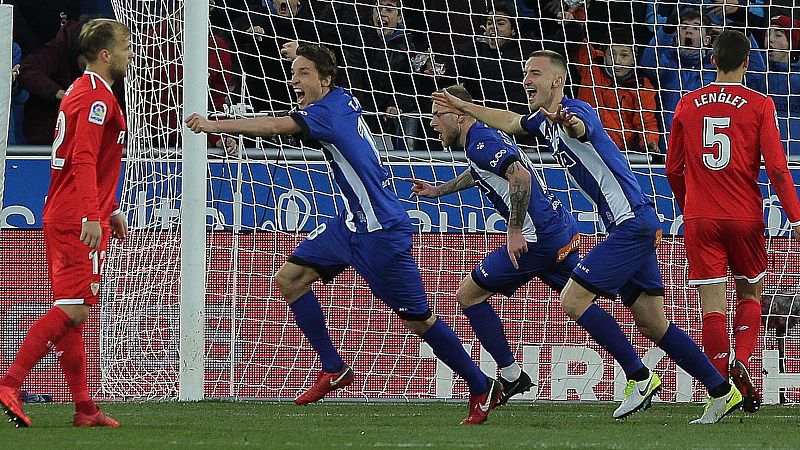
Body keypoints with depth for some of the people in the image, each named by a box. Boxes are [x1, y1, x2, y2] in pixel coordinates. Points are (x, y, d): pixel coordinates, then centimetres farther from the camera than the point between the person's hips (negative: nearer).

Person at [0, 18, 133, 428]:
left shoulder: (80, 91, 21)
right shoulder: (97, 96, -11)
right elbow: (84, 160, -21)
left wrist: (111, 210, 33)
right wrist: (93, 216, -27)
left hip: (60, 217, 11)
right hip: (79, 220, -11)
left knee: (70, 310, 8)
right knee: (74, 309, -14)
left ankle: (84, 408, 10)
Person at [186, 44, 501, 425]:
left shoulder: (327, 111, -19)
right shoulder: (344, 99, 6)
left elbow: (276, 126, -33)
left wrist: (214, 125, -36)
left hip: (381, 230, -10)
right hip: (351, 223, 10)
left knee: (417, 319, -3)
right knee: (289, 277, 2)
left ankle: (482, 387, 10)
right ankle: (333, 369, 7)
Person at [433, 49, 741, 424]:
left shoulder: (575, 109, -15)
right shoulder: (545, 120, 14)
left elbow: (581, 126, -40)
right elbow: (510, 122, 34)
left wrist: (569, 123, -63)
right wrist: (464, 107, 37)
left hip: (631, 222, -10)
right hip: (629, 227, 10)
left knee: (573, 300, -13)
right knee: (652, 326, 8)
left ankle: (639, 378, -6)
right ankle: (722, 391, 12)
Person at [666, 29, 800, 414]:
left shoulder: (688, 105, 5)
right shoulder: (759, 105, -3)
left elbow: (673, 169, 11)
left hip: (699, 219, 1)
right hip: (745, 217, -1)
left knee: (713, 306, 0)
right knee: (750, 295, 17)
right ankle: (742, 361, -5)